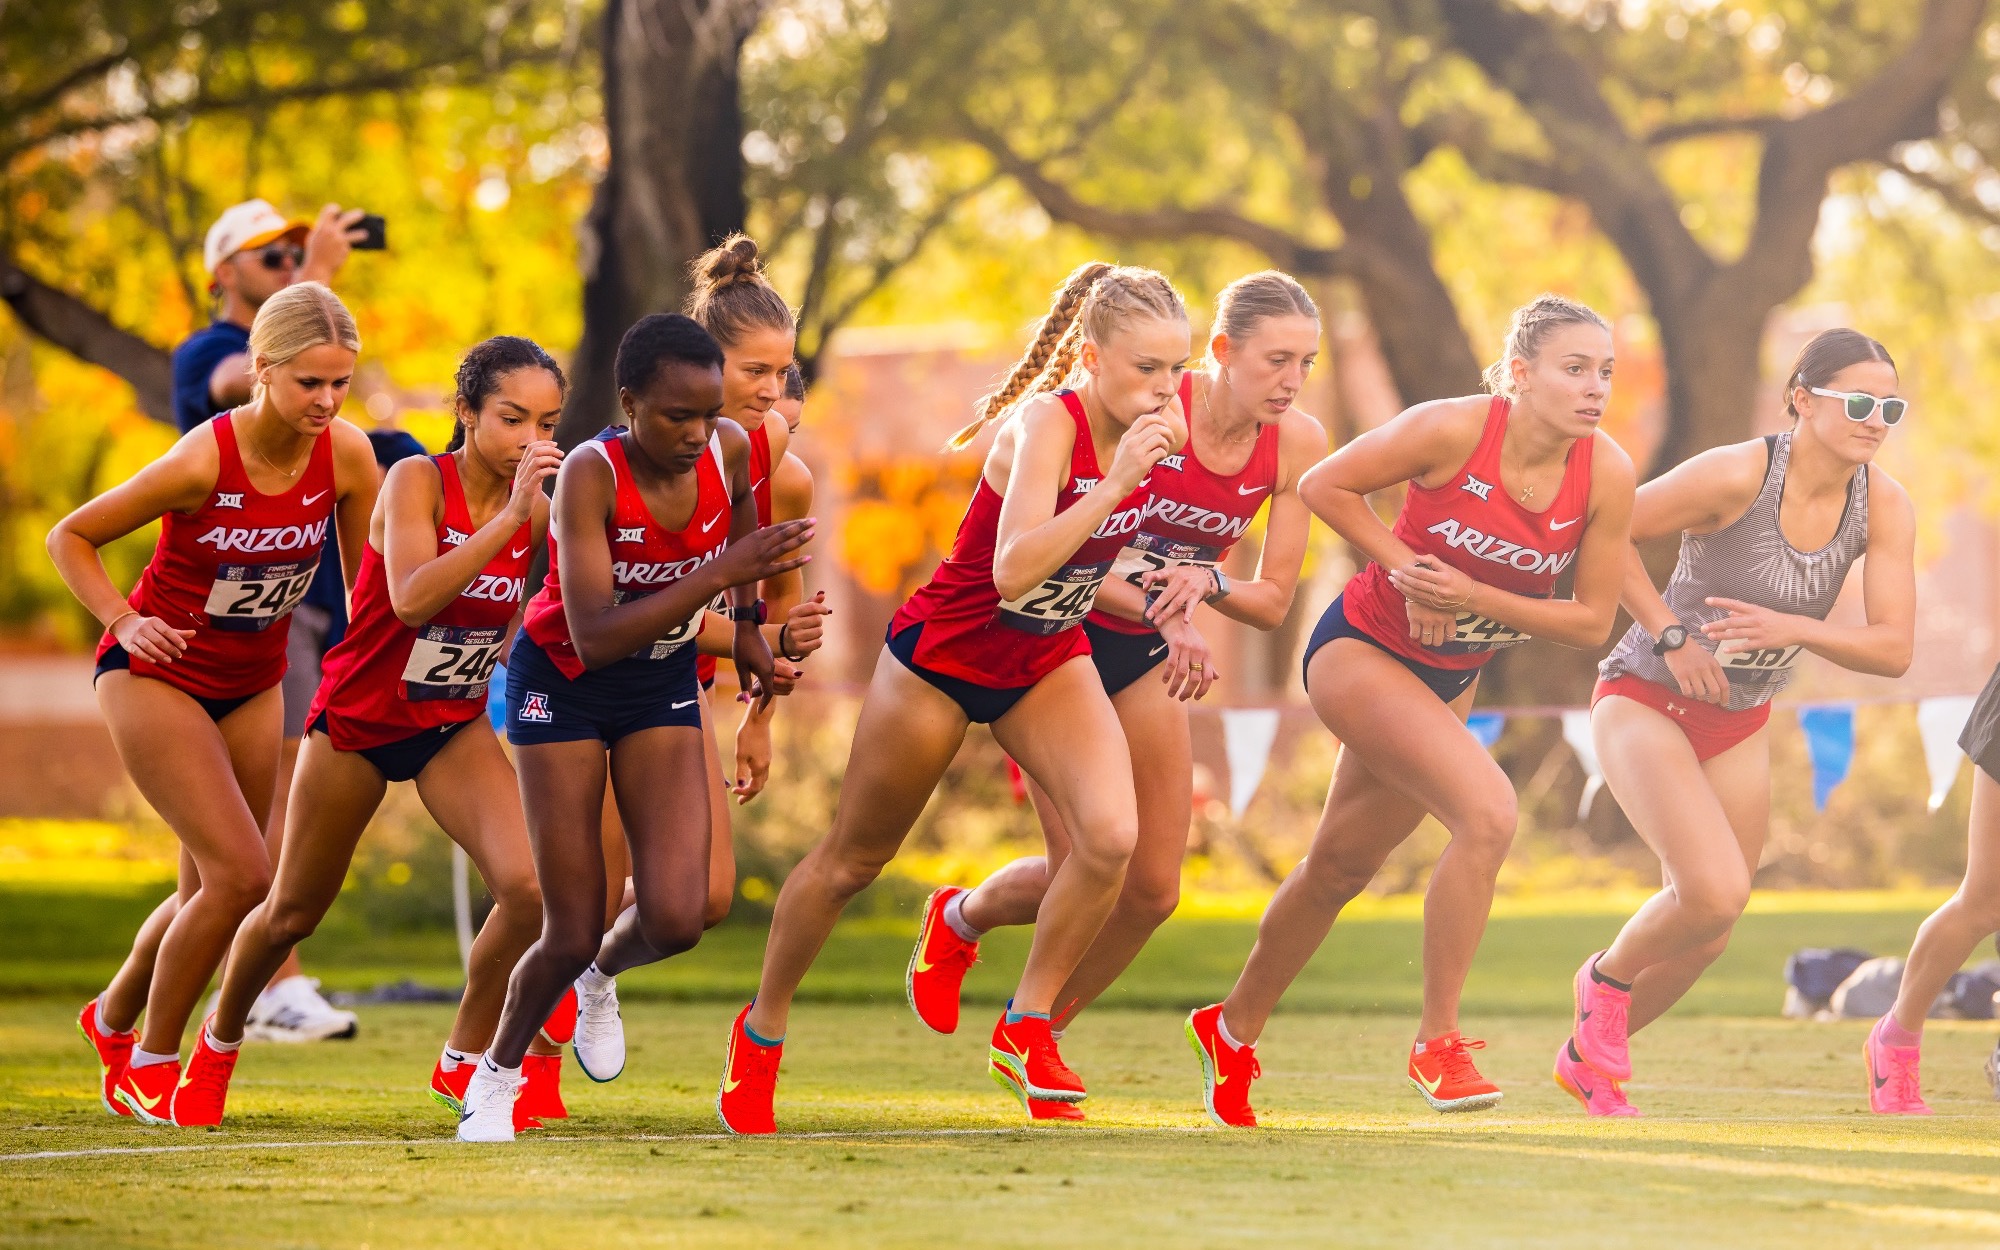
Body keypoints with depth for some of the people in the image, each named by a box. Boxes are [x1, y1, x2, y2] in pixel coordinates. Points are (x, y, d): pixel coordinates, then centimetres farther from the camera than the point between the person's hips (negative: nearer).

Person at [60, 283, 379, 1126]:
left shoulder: (347, 455, -14)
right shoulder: (203, 460, -26)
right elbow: (69, 537, -13)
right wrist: (124, 621, -24)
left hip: (252, 687, 5)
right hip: (155, 676, -5)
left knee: (211, 889, 9)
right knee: (241, 875, -15)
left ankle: (112, 1018, 38)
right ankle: (150, 1063, 3)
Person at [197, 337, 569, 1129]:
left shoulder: (537, 509, -8)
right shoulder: (417, 482, -23)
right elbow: (413, 597, -40)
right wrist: (510, 518, -43)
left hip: (456, 726, 3)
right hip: (358, 716, -3)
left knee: (528, 887, -19)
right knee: (294, 911, 12)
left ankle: (463, 1059, 1)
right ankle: (220, 1037, 41)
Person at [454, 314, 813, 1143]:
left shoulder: (729, 450, -16)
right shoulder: (591, 474, -30)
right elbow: (593, 639, -38)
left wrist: (747, 620, 10)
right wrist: (719, 574, -43)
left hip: (663, 686, 4)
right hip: (563, 682, -4)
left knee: (675, 920, -12)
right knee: (571, 936, -4)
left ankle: (600, 978, 25)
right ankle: (497, 1074, 26)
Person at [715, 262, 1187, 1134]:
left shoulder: (1161, 431, -9)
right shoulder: (1045, 422, -29)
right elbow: (1012, 570, -43)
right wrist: (1115, 482, -45)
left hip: (1048, 662, 5)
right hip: (942, 657, -5)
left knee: (1111, 835, -20)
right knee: (852, 861, 11)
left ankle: (1025, 1029, -3)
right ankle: (760, 1034, 32)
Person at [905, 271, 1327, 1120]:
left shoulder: (1297, 444, -9)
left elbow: (1274, 601, -6)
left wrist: (1205, 583, -26)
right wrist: (1158, 611, -36)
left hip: (1148, 658, 5)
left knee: (1153, 889, -1)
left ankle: (1040, 1032, 22)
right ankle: (958, 920, 22)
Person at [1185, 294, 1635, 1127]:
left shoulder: (1607, 474, -14)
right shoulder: (1453, 430, -25)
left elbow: (1592, 621, -8)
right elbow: (1324, 486, -12)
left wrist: (1475, 597, -21)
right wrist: (1407, 570, -19)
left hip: (1449, 676, 6)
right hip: (1361, 649, -6)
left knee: (1342, 865, 19)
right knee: (1488, 813, -26)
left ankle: (1232, 1028, 40)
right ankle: (1437, 1042, -14)